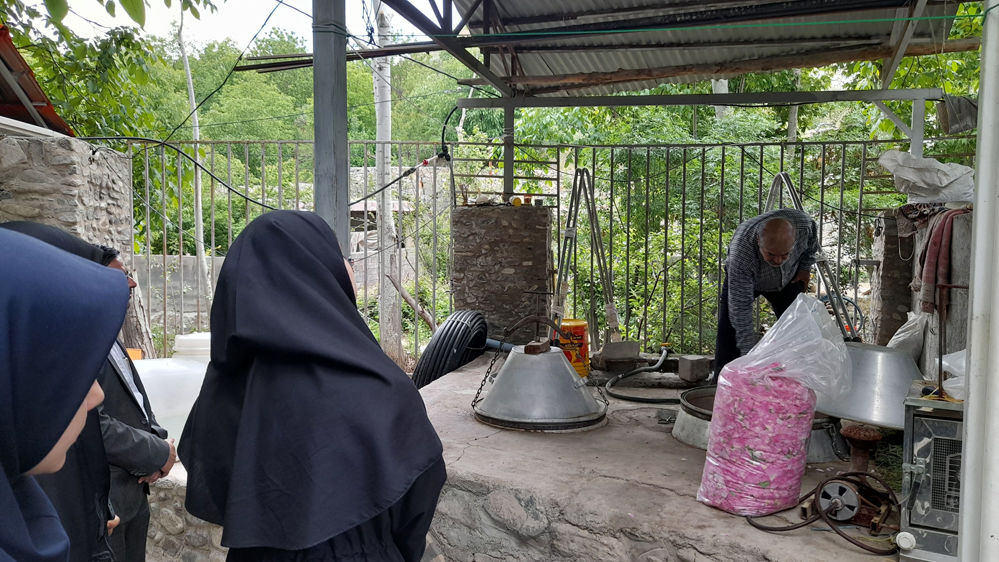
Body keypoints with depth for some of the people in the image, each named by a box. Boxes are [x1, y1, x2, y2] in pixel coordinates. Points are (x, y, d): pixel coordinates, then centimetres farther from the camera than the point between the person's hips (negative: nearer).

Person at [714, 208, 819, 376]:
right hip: (741, 279, -3)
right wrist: (750, 354, -41)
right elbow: (741, 309, -41)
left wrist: (805, 268, -5)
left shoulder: (804, 224, -35)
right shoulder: (740, 254, -45)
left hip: (788, 280, 3)